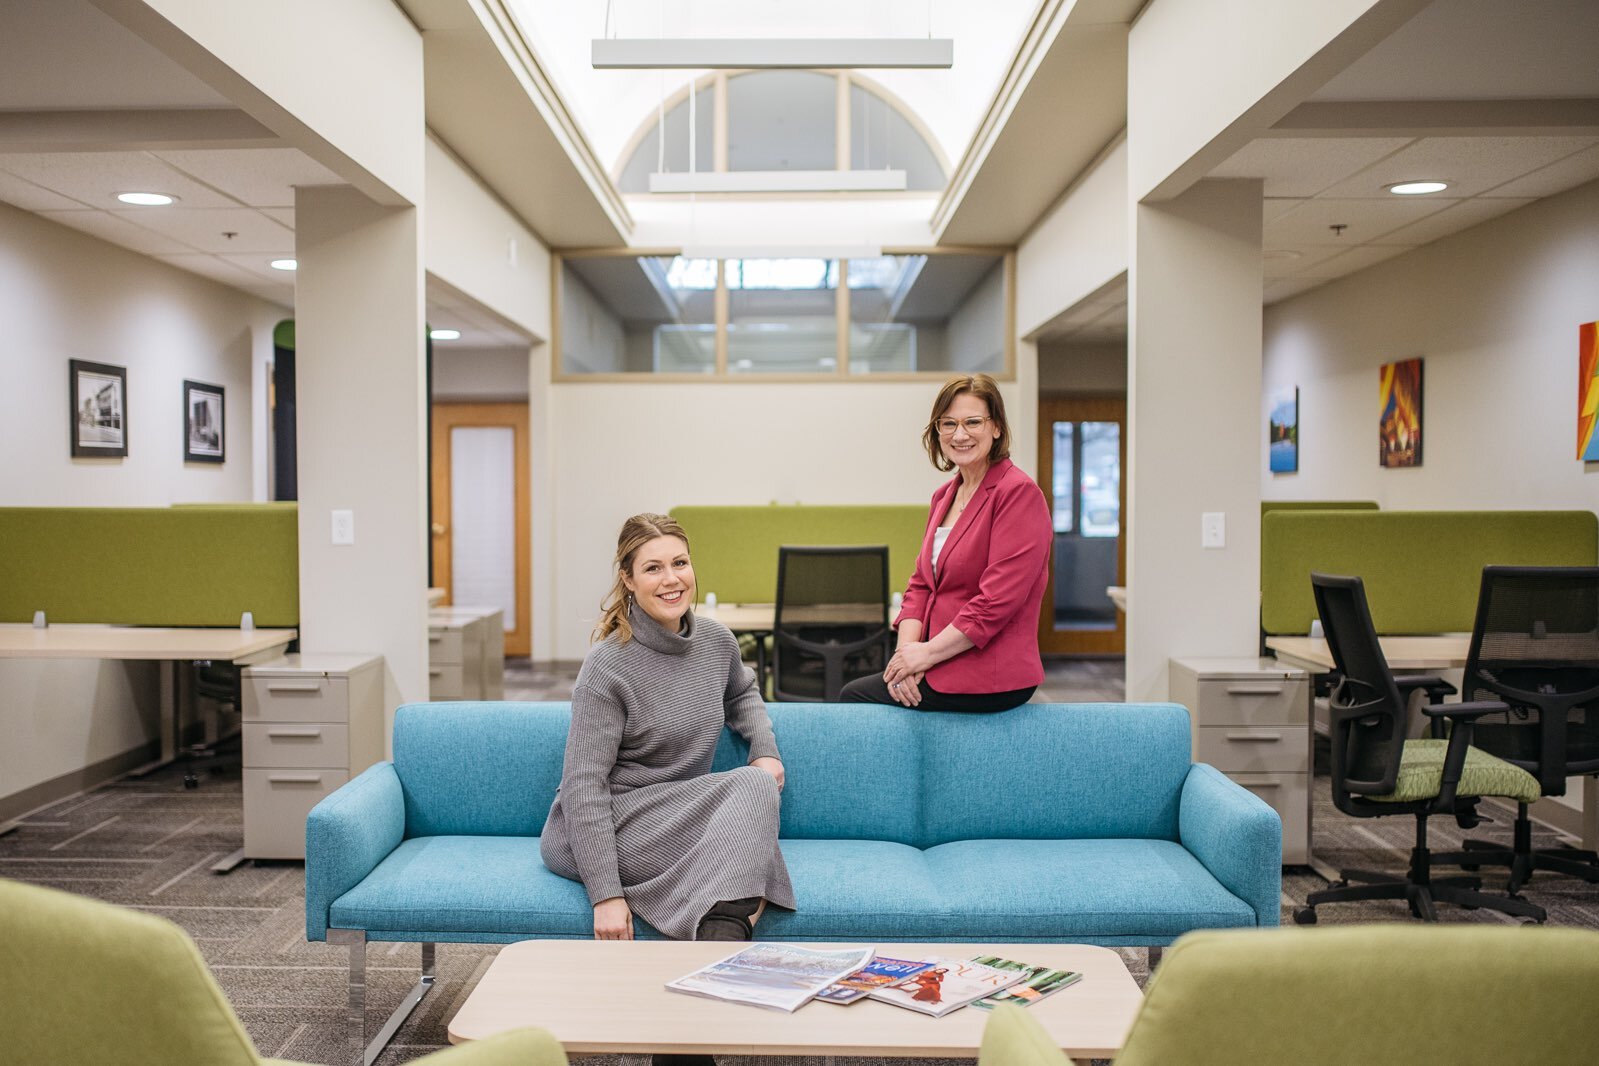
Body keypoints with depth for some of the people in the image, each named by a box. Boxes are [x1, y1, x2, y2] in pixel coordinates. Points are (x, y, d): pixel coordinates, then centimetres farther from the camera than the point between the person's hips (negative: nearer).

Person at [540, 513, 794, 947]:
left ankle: (723, 945, -28)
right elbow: (583, 785, -18)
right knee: (751, 787, -25)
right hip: (600, 829, -6)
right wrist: (606, 895, -24)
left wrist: (766, 750, 6)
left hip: (681, 811, 6)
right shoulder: (607, 666, -17)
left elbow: (742, 693, 26)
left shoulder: (717, 640, 2)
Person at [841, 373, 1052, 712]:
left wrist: (927, 652, -17)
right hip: (940, 663, 8)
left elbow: (998, 600, -21)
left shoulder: (1019, 493, -15)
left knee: (853, 696, -2)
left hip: (988, 678, -8)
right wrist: (908, 648, -7)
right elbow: (922, 583, 11)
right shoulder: (945, 496, 13)